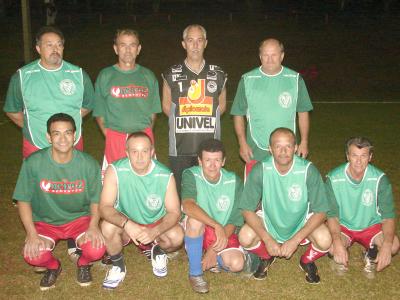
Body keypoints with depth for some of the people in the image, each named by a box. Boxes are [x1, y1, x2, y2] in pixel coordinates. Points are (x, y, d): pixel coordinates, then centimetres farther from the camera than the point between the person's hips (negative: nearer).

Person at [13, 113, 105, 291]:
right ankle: (53, 266, 12)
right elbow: (24, 200, -7)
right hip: (45, 221, 0)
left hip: (80, 218, 0)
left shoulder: (89, 164, -14)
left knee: (97, 250, -27)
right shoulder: (33, 163, -17)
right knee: (33, 255, -27)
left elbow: (95, 200, -2)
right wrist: (31, 233, -18)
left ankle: (83, 263, 13)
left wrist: (93, 226, -20)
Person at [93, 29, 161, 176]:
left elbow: (153, 112, 12)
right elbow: (99, 114, 6)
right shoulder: (105, 76, 4)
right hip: (115, 140, -1)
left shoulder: (148, 76, 9)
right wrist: (110, 136, -4)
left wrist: (145, 133, 1)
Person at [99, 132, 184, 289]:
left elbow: (174, 212, -15)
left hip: (156, 224, 1)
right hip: (125, 224, 0)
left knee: (177, 236, -28)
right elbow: (104, 207, -25)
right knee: (108, 226, -32)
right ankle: (118, 266, -2)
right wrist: (126, 223, -44)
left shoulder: (165, 176, -19)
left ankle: (158, 252, 10)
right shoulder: (115, 171, -22)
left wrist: (154, 231, -34)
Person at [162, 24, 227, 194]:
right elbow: (166, 106, 11)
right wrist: (183, 120, 3)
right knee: (179, 195, 4)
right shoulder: (171, 75, 4)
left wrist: (207, 119, 5)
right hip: (180, 148, -1)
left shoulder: (218, 75, 7)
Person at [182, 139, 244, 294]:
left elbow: (234, 222, -8)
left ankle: (213, 259, 11)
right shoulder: (191, 175, -17)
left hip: (224, 233, 2)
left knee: (236, 264, -24)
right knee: (195, 219, -36)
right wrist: (217, 226, -46)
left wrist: (214, 249, -17)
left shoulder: (234, 182, -11)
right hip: (197, 231, -1)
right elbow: (187, 206, -36)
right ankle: (195, 273, -16)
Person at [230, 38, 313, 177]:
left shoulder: (295, 79, 2)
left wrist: (304, 142, 3)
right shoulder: (247, 80, 0)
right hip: (255, 152, 0)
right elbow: (238, 114, 4)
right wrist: (242, 143, -3)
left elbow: (303, 113, 8)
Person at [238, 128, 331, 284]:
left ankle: (307, 261, 10)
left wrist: (295, 240, -25)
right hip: (269, 220, 1)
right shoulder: (260, 170, -22)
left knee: (324, 240, -29)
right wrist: (267, 239, -25)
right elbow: (247, 210, -16)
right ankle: (266, 257, 12)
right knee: (245, 237, -26)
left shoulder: (308, 170, -23)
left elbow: (320, 211, -18)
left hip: (302, 221, 0)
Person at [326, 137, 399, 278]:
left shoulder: (380, 179, -17)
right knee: (331, 247, -31)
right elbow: (332, 215, -15)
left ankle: (371, 256, 9)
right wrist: (338, 243, -32)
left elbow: (388, 215, -16)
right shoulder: (333, 179, -18)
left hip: (371, 225, 1)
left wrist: (386, 246, -32)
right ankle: (341, 257, 8)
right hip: (343, 226, -1)